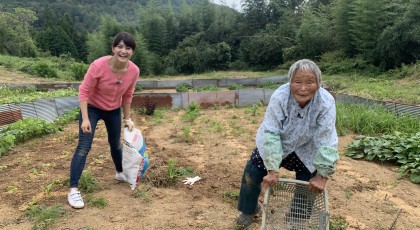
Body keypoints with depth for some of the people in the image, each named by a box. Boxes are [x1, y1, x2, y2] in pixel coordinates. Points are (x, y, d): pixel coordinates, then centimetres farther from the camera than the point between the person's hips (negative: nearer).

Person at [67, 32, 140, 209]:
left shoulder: (134, 71, -19)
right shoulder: (98, 65, -32)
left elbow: (127, 95, -3)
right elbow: (84, 91, -23)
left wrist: (127, 118, 3)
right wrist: (85, 119, -26)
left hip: (114, 110, 4)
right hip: (92, 108, -4)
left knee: (116, 144, 19)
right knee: (84, 147, -10)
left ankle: (120, 173, 45)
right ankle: (73, 190, -3)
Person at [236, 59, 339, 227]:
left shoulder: (326, 102, -33)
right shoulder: (279, 96, -35)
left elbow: (327, 141, -29)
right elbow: (270, 133, -33)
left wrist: (322, 175, -28)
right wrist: (273, 169, -35)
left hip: (306, 149, 1)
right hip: (275, 144, 0)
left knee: (308, 184, 0)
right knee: (252, 172, -2)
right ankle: (250, 209, 26)